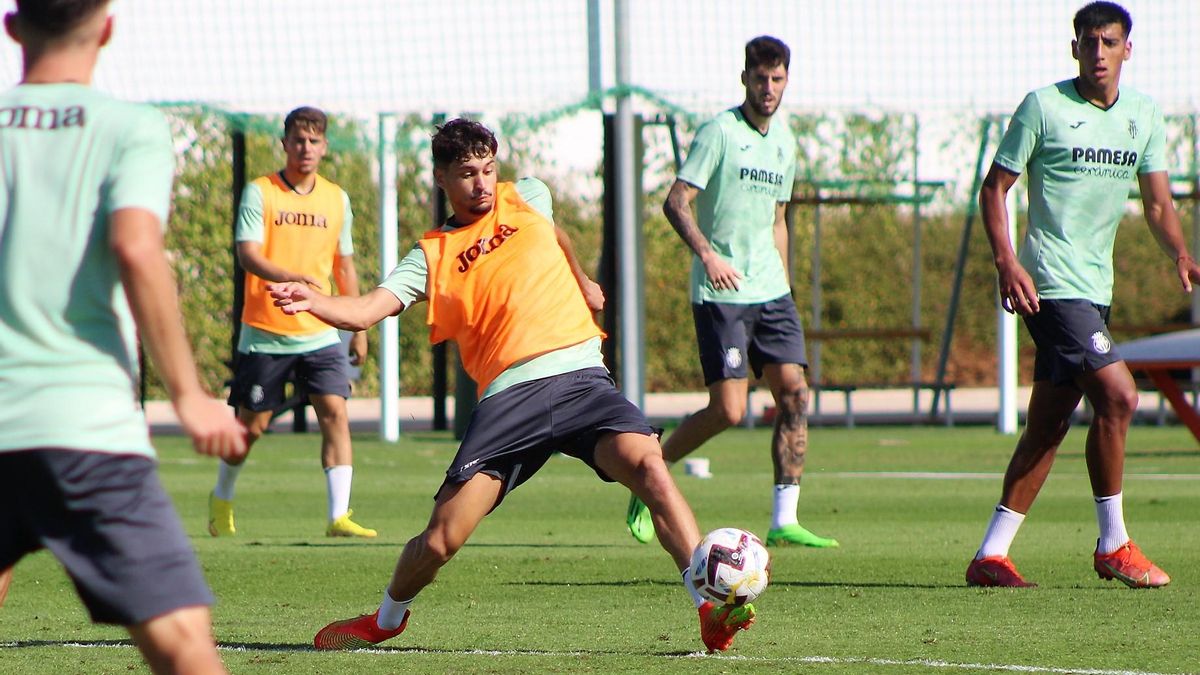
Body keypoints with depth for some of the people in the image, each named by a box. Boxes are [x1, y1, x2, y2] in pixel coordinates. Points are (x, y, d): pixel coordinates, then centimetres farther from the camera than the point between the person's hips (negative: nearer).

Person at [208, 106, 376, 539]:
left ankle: (339, 516, -15)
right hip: (265, 335, -3)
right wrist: (292, 278, -37)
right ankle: (221, 498, 32)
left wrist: (359, 329, 17)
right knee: (251, 424, 7)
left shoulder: (337, 200, 8)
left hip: (320, 335, 3)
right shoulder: (260, 193, -6)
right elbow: (247, 254, -19)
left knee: (335, 413, -14)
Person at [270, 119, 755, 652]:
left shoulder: (527, 198, 17)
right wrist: (312, 302, -20)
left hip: (579, 375, 1)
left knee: (646, 463, -28)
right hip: (508, 396, -1)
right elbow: (365, 312, -1)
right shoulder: (433, 255, 10)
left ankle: (712, 607, -28)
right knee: (440, 539, -8)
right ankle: (387, 619, 24)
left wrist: (582, 282, 54)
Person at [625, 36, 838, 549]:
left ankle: (784, 521, -3)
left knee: (794, 394, -6)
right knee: (729, 410, -12)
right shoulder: (719, 132, -7)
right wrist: (707, 253, -27)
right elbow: (676, 202, -13)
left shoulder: (784, 139, 15)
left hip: (771, 293, 7)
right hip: (721, 294, -7)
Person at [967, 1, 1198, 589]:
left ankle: (991, 556, 13)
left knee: (1048, 425, 8)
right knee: (1118, 395, -17)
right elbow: (995, 187, -3)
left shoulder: (1144, 115, 11)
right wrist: (1006, 260, -17)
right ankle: (1113, 545, -6)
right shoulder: (1043, 106, -6)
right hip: (1052, 284, -7)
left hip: (1096, 287, 7)